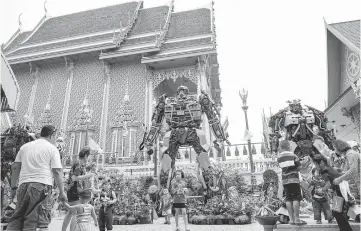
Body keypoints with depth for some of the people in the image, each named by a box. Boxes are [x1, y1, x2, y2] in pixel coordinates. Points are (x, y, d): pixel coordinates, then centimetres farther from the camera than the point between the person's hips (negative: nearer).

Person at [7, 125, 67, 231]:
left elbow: (15, 167, 14)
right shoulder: (52, 148, 1)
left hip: (23, 185, 5)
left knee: (16, 219, 13)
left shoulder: (25, 146, 17)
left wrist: (13, 187, 21)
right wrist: (62, 191, 0)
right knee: (40, 220, -3)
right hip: (42, 186, -5)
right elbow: (57, 171, -5)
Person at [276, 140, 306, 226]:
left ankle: (291, 219, 10)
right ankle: (297, 219, 1)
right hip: (294, 179, -4)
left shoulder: (279, 158, 6)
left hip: (285, 180, 4)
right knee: (296, 199, 0)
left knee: (288, 199, 6)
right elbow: (299, 167, -3)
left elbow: (282, 167, 11)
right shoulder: (293, 155, -5)